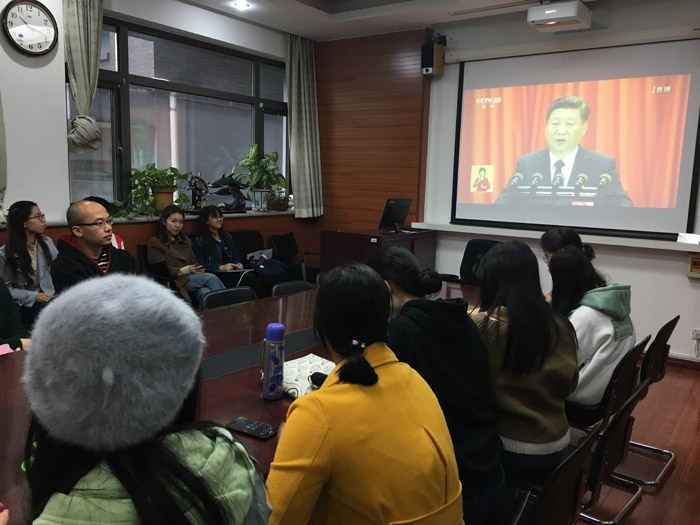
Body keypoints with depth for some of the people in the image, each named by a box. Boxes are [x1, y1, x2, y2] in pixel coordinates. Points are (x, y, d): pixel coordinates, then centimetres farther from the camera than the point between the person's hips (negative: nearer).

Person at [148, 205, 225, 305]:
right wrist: (185, 270, -15)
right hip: (175, 282, -5)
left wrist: (199, 269, -2)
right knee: (211, 278, -28)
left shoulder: (185, 240, 29)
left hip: (192, 278, 5)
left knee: (205, 293, -33)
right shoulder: (155, 242, 6)